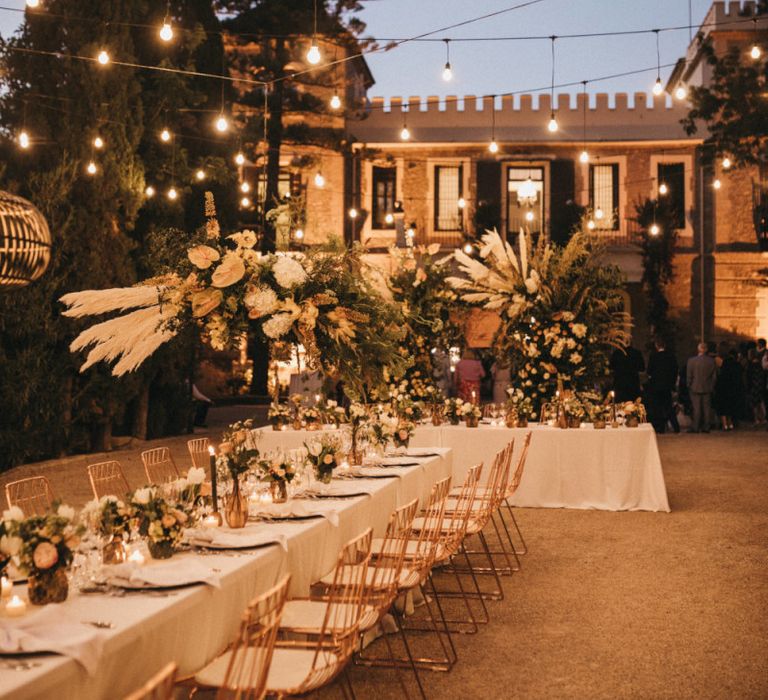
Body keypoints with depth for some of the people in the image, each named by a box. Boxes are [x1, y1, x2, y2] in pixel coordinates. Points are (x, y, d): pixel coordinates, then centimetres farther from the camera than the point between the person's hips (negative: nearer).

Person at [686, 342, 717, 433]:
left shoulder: (691, 361, -11)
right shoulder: (711, 361, -4)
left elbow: (689, 375, -6)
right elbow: (714, 375, 3)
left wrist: (689, 386, 7)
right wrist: (712, 386, 14)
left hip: (695, 388, -2)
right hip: (707, 388, 2)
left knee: (696, 408, 1)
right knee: (706, 408, 7)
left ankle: (695, 428, 1)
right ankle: (706, 427, 9)